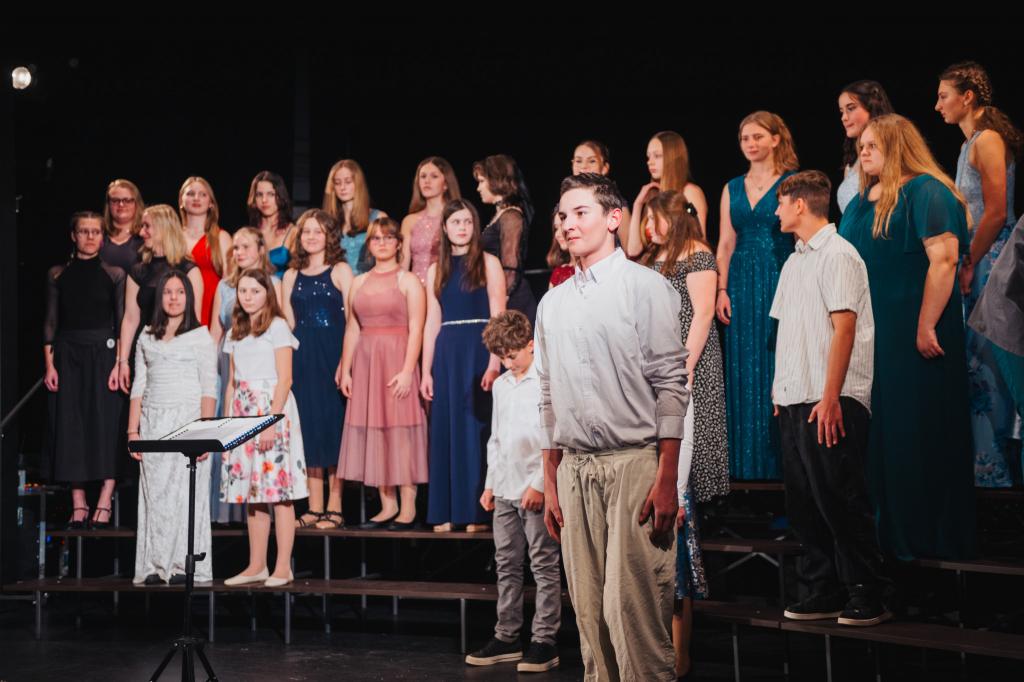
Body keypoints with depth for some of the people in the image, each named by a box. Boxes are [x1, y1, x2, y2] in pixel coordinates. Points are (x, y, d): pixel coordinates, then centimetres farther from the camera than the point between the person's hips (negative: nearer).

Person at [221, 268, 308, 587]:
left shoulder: (277, 327, -3)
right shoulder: (236, 332, 16)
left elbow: (284, 379, -10)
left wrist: (271, 422, -17)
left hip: (272, 410, -7)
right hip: (242, 413, 7)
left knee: (278, 491, -6)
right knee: (250, 490, 7)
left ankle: (283, 567, -4)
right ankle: (256, 565, 11)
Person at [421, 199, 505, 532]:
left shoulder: (488, 264, 1)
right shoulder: (436, 270, 13)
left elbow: (498, 318, -6)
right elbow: (432, 323, 12)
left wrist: (494, 364, -16)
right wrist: (426, 371, 5)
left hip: (479, 351, -4)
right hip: (447, 354, 4)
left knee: (476, 429, -3)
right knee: (445, 430, 4)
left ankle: (476, 511, 1)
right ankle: (445, 513, 9)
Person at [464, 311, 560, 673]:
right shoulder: (501, 385, 14)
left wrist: (540, 484, -15)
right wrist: (490, 483, 15)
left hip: (536, 490, -7)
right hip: (505, 490, 7)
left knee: (544, 567, -3)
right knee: (507, 565, 10)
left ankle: (544, 642, -1)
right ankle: (507, 637, 16)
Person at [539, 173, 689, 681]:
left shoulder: (645, 286, -1)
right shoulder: (553, 303, 15)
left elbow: (671, 386, -6)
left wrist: (666, 480, -13)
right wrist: (550, 484, 15)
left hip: (634, 463, -5)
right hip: (574, 468, 5)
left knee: (633, 610, -9)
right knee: (590, 613, 6)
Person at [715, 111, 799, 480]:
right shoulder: (732, 188, 13)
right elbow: (725, 244, 12)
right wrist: (722, 290, 1)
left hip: (780, 282, -4)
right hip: (742, 284, 4)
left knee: (778, 367, -4)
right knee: (744, 372, 4)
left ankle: (781, 460, 3)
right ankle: (748, 462, 9)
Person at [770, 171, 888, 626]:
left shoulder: (838, 255, -8)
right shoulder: (795, 262, 18)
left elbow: (844, 329, -15)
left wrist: (830, 398, -20)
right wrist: (780, 393, 14)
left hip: (831, 403, -8)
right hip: (794, 401, 9)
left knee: (840, 501, -6)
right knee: (804, 502, 9)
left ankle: (866, 598, 1)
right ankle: (823, 593, 16)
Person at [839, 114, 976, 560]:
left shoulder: (925, 192, -11)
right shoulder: (863, 201, 15)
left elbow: (944, 259, -18)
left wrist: (926, 326, -22)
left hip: (914, 336, -8)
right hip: (870, 335, 8)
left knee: (918, 431, -2)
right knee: (879, 432, 11)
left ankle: (927, 535, 7)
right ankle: (887, 527, 21)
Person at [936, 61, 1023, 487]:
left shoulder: (988, 140, -13)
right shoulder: (971, 143, 17)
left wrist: (969, 265, -14)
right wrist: (968, 264, 12)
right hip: (979, 264, 10)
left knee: (986, 364, -7)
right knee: (981, 363, 11)